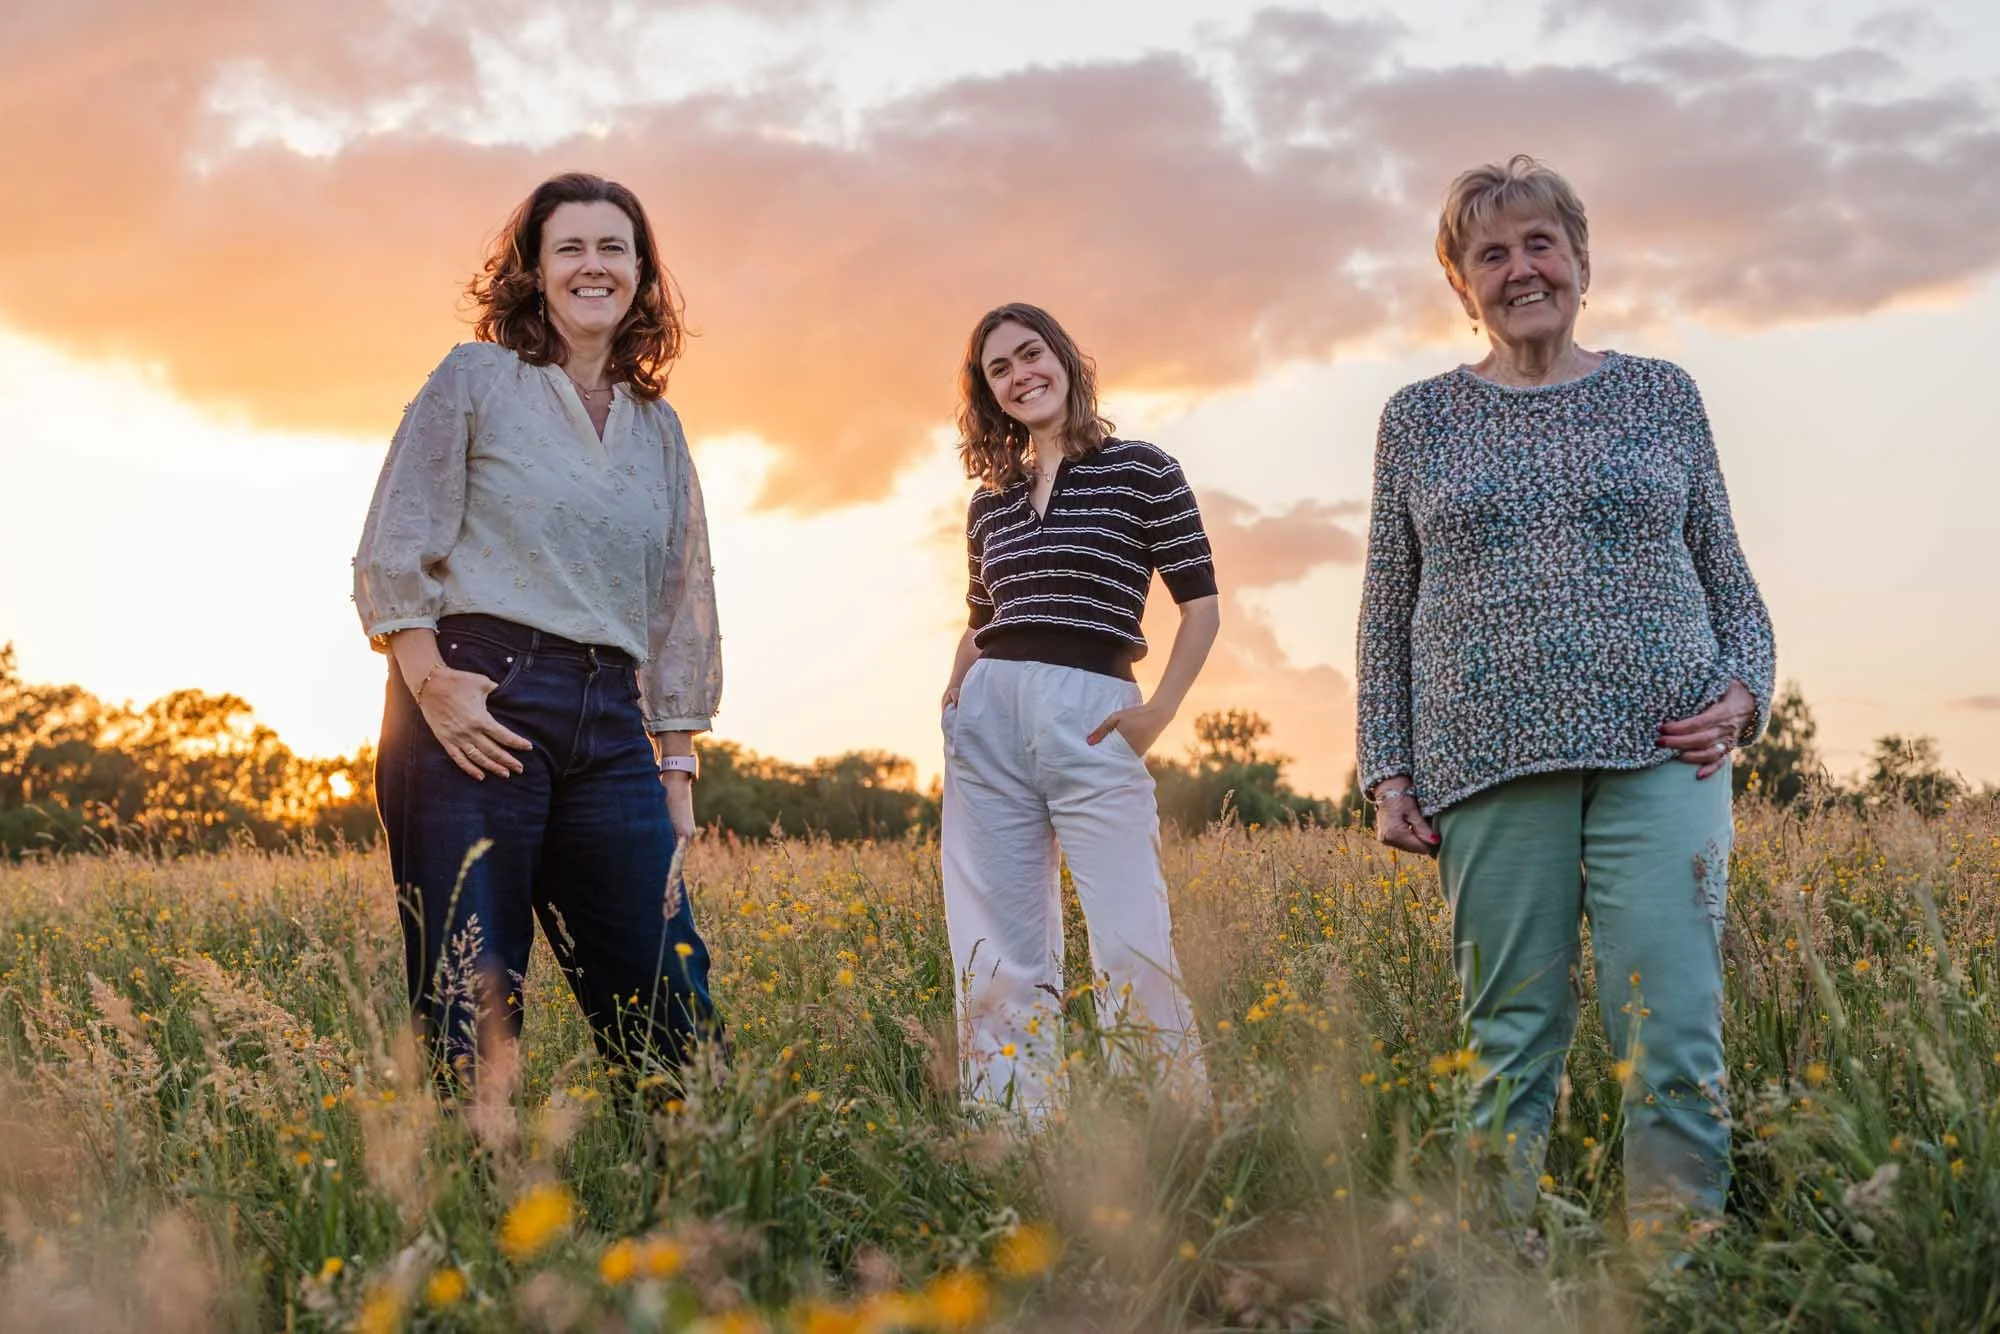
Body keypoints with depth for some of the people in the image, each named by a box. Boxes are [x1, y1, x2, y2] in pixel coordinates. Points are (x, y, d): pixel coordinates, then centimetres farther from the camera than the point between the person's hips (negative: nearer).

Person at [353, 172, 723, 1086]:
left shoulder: (658, 427, 20)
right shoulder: (475, 378, 6)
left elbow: (681, 605, 20)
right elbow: (391, 555, -1)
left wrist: (677, 764, 15)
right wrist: (430, 686, -14)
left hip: (610, 721, 5)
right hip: (477, 701, -4)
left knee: (670, 1010, 1)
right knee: (470, 1009, -5)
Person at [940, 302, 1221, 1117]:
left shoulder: (1141, 471, 3)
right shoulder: (989, 503, 16)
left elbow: (1201, 602, 3)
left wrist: (1160, 711, -7)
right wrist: (956, 695, 9)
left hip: (1093, 720, -5)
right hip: (987, 721, 5)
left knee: (1132, 949, -12)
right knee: (1001, 960, 3)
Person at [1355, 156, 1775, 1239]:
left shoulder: (1663, 396, 13)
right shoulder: (1419, 418, 12)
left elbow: (1725, 570, 17)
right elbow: (1387, 612, 12)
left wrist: (1744, 687, -2)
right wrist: (1386, 773, 5)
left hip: (1659, 749, 0)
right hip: (1492, 763, 0)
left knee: (1674, 1039, -7)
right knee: (1511, 1044, 1)